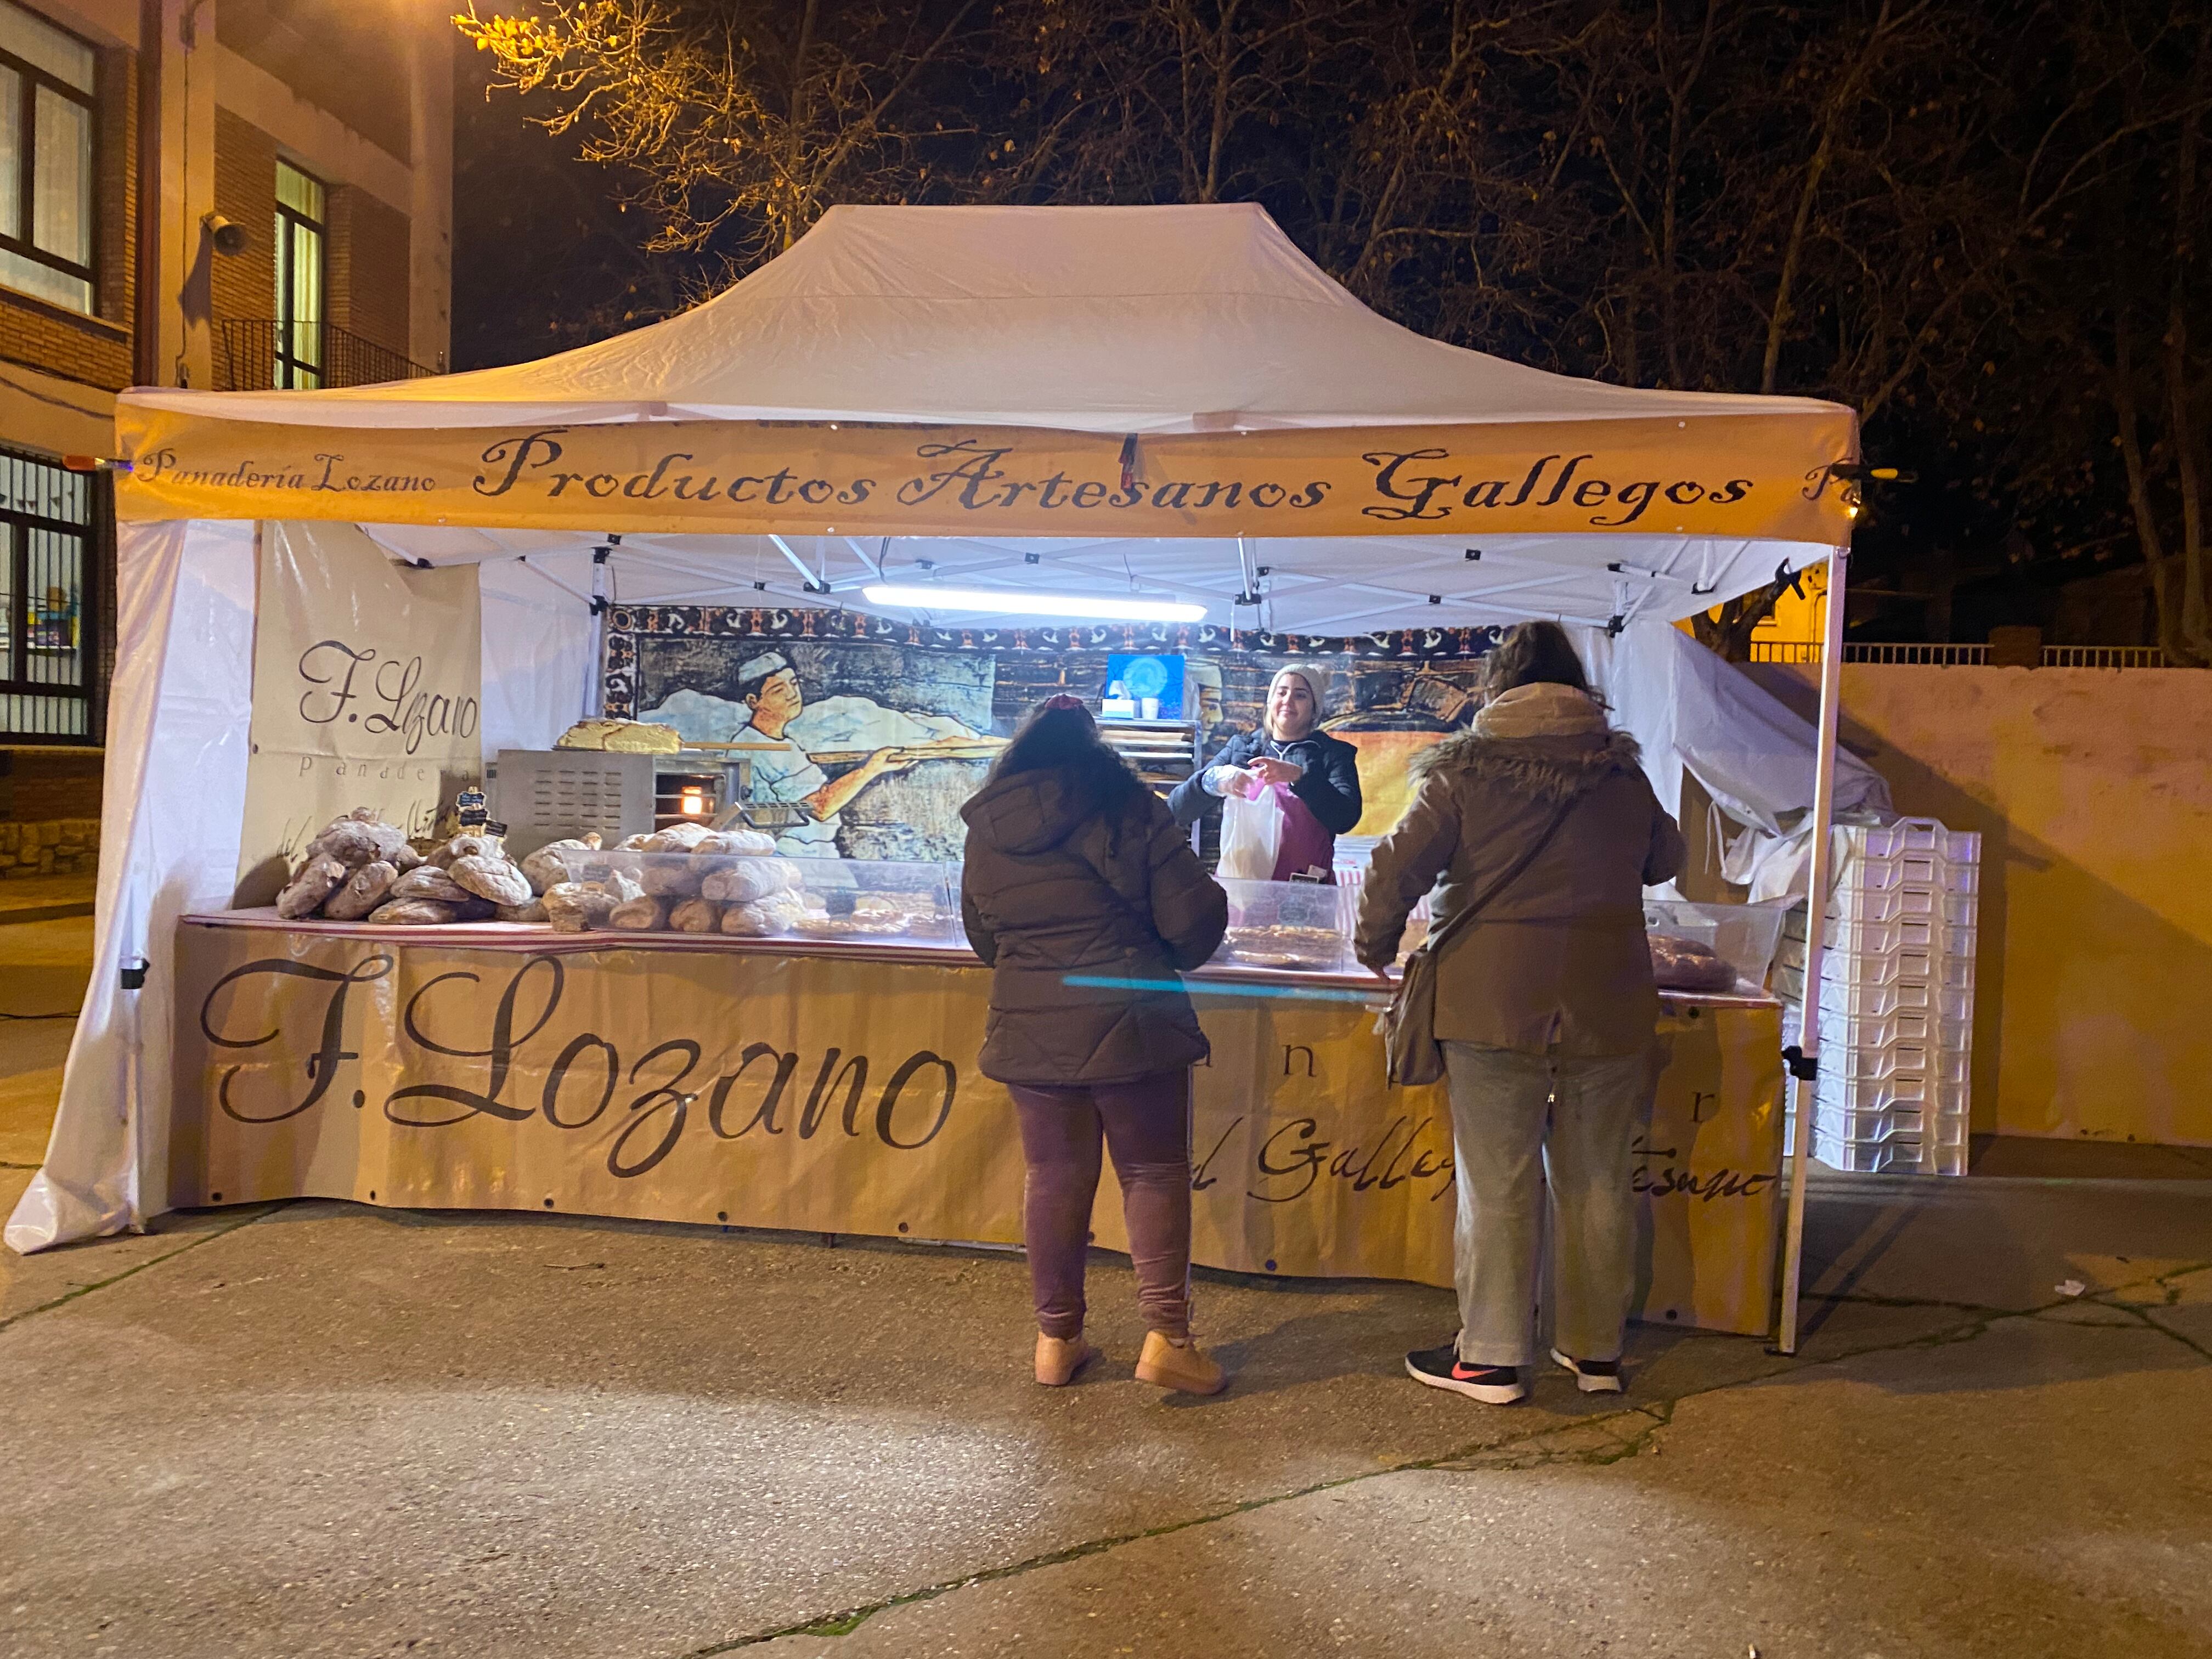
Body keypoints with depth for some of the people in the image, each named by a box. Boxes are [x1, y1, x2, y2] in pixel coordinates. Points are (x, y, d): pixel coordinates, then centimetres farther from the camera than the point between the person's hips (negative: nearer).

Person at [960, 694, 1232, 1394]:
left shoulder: (986, 831, 5)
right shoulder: (1128, 810, -7)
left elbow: (981, 936, 16)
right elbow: (1194, 915, -10)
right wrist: (1172, 961, 11)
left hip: (1028, 1029, 4)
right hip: (1127, 1022, -3)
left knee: (1054, 1176, 14)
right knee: (1154, 1172, 8)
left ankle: (1056, 1338, 21)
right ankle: (1165, 1335, 5)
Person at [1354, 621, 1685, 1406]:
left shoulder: (1466, 769, -4)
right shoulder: (1624, 773, 7)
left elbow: (1398, 866, -8)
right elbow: (1664, 860, 22)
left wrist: (1376, 945, 8)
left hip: (1495, 1003, -3)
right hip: (1609, 1007, 3)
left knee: (1499, 1185, 5)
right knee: (1598, 1181, 13)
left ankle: (1491, 1357, 13)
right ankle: (1596, 1350, 26)